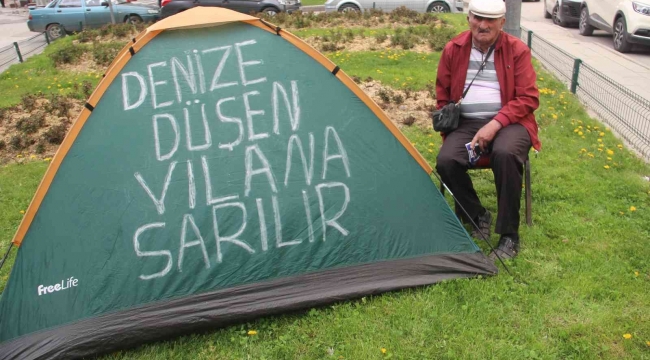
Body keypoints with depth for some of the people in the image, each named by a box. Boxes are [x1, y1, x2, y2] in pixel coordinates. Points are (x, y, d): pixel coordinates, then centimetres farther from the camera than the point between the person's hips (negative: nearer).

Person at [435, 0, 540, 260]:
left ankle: (509, 236, -20)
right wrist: (449, 127, 0)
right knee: (446, 161, -27)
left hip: (508, 122, -2)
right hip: (467, 123, 2)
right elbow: (442, 97, 12)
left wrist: (496, 124, -19)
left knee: (505, 154, -35)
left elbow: (528, 98, -6)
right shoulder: (453, 50, 4)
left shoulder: (517, 50, -2)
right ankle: (478, 217, 0)